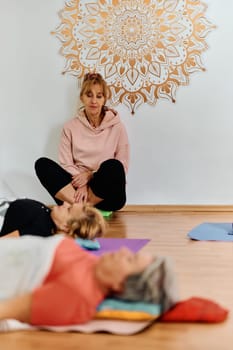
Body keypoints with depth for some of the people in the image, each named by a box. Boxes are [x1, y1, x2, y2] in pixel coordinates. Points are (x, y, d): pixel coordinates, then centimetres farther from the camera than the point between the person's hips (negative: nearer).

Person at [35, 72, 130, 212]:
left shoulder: (117, 127, 2)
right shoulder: (71, 126, 6)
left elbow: (122, 167, -1)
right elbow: (66, 164, 1)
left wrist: (91, 175, -13)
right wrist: (81, 184, -18)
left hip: (107, 195, -1)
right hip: (77, 189, 2)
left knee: (112, 166, -34)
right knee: (42, 164, -20)